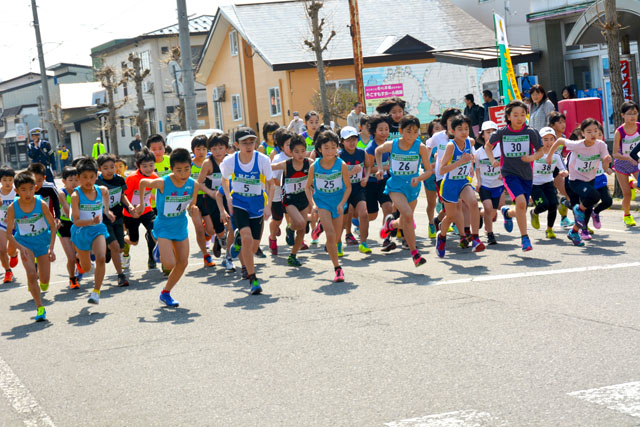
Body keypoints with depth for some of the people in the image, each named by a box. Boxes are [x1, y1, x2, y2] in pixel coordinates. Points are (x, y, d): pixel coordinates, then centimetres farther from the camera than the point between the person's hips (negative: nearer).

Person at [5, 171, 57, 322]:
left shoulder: (41, 204, -18)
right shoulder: (13, 208, -17)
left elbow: (52, 225, -7)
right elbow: (9, 233, -11)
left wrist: (51, 248, -13)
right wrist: (20, 248, -26)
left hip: (43, 242, 1)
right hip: (25, 243, -1)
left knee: (45, 280, 1)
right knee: (31, 274, -18)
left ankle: (39, 273, 40)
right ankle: (40, 308, -4)